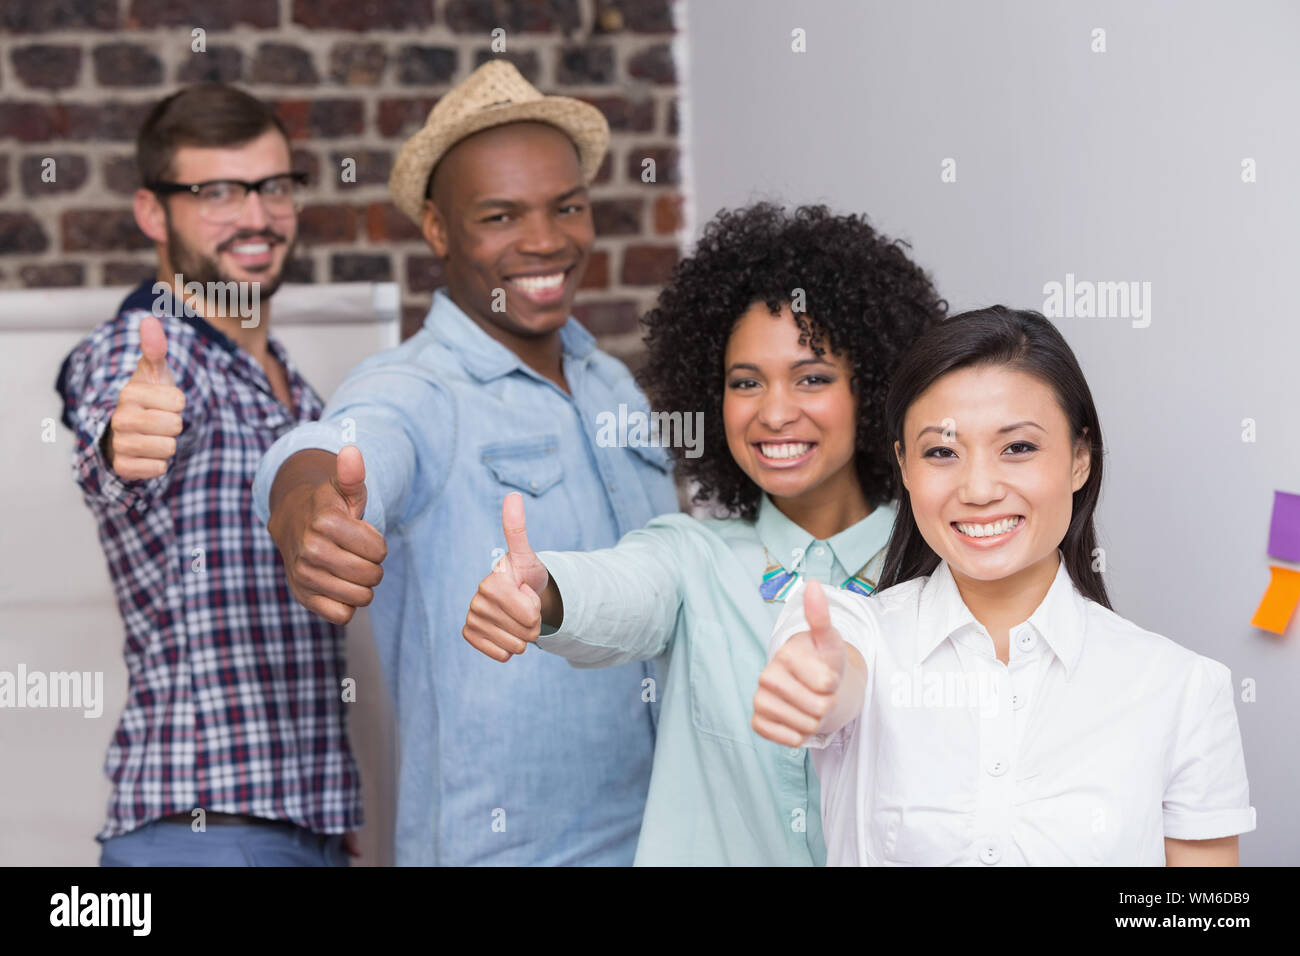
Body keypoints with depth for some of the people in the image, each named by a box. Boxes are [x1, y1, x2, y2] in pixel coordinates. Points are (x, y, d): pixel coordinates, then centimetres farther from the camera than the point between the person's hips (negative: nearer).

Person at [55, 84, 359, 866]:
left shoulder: (294, 390, 15)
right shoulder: (130, 353, -7)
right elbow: (103, 417, -32)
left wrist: (332, 811, 15)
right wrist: (121, 445, -54)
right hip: (202, 826, -7)